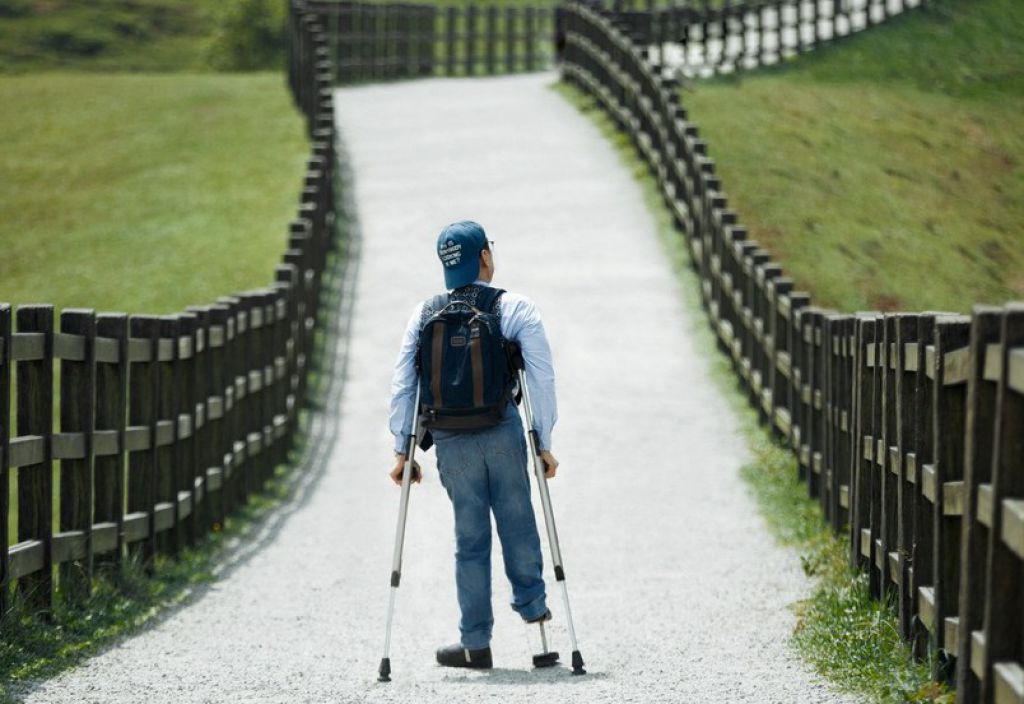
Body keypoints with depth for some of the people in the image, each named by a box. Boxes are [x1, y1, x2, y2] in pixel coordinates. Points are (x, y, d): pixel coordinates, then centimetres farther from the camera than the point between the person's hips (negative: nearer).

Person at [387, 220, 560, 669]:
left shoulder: (424, 315, 5)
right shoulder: (517, 310, -2)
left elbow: (402, 385, 3)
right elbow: (542, 380, -5)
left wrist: (402, 448, 9)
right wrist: (544, 443, 0)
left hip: (450, 442, 2)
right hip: (505, 433, -2)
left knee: (470, 536, 8)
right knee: (516, 519, 17)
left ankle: (476, 642, 11)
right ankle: (531, 604, 24)